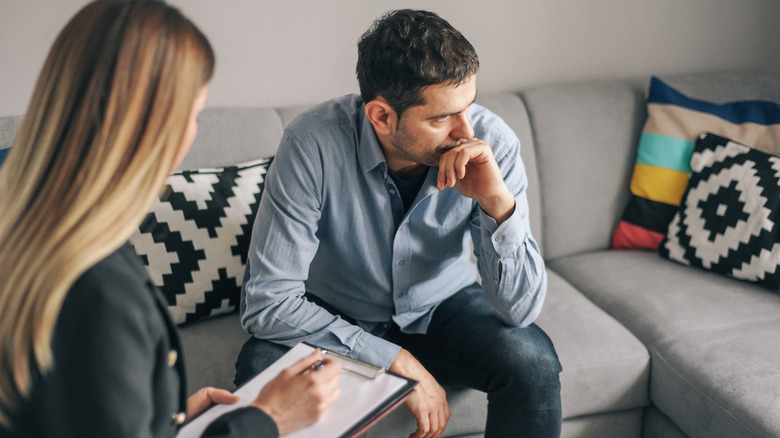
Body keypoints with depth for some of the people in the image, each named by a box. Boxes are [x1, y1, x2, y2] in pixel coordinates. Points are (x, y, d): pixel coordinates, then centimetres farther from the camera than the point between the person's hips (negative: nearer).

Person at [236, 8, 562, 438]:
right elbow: (267, 300, -28)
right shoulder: (313, 144, -28)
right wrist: (398, 362, -29)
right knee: (261, 370, -29)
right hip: (336, 319, -1)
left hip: (442, 308, 2)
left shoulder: (493, 143, -22)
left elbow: (519, 309, -22)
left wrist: (499, 202, -39)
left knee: (533, 362, -25)